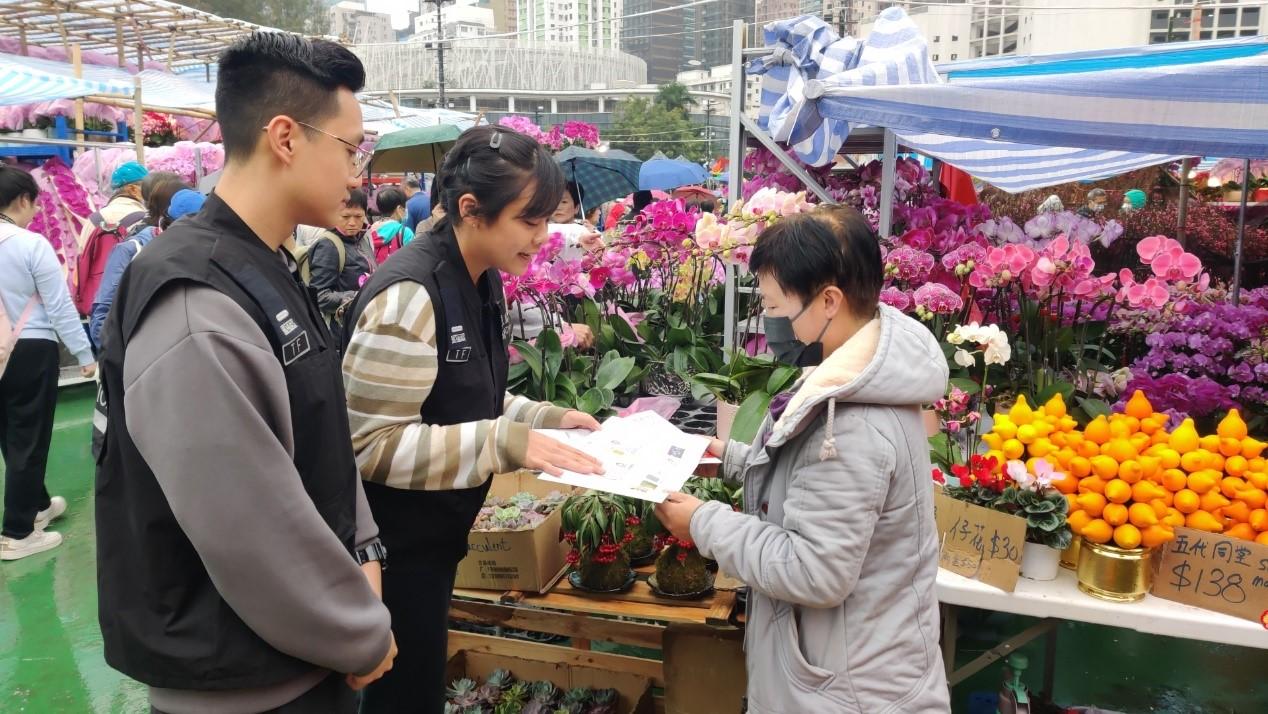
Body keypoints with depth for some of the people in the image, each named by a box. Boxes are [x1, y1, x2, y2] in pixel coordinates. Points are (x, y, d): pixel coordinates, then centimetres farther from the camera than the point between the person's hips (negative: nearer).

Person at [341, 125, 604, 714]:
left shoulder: (482, 282, 3)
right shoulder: (409, 296, -25)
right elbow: (373, 444, -26)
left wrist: (544, 418, -1)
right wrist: (508, 443, -29)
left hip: (435, 534, 9)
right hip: (392, 546, -8)